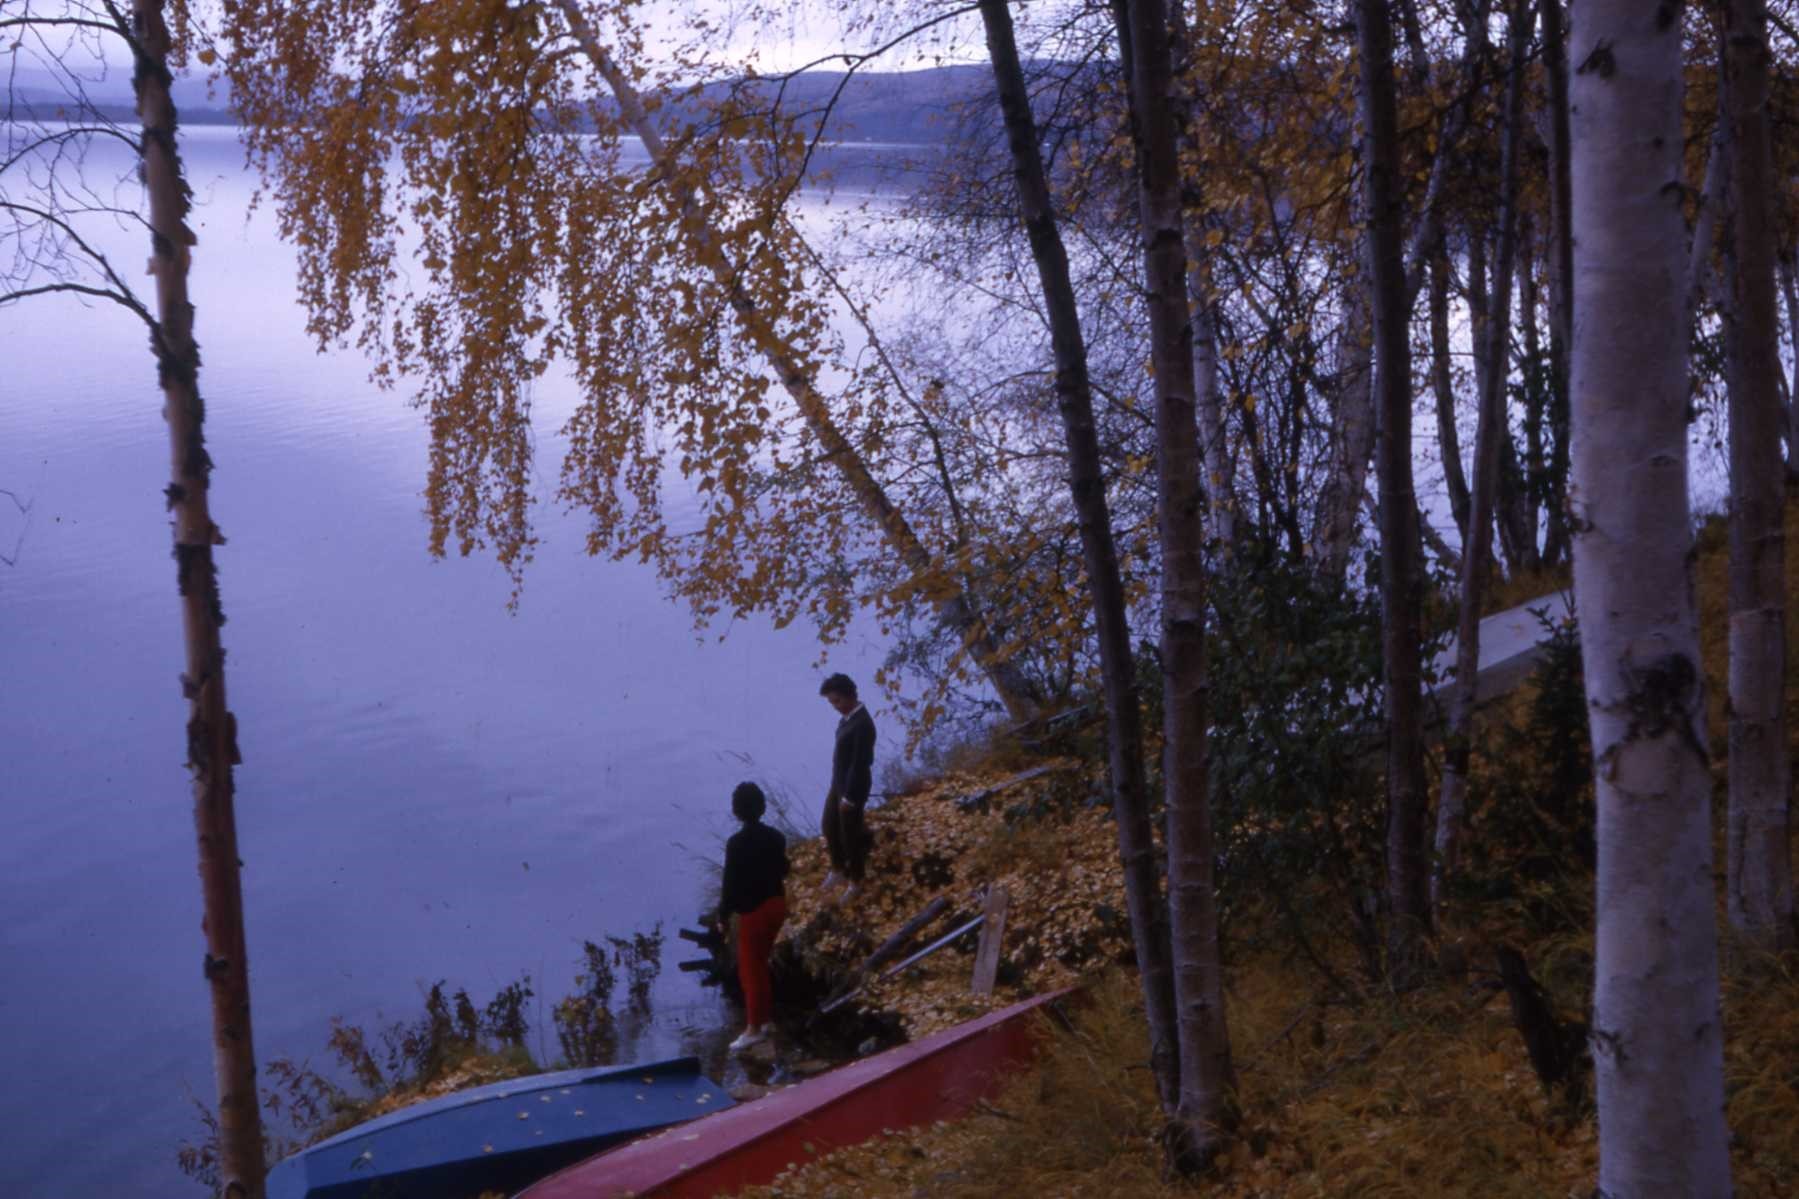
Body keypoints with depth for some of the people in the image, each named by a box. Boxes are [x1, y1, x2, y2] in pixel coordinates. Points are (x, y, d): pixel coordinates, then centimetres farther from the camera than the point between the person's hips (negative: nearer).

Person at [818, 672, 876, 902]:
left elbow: (860, 764, -26)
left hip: (853, 788, -9)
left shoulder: (863, 725, -29)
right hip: (839, 783, 9)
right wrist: (840, 789, 19)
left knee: (850, 835, 7)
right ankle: (838, 869, 43)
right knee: (829, 826, 22)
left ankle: (855, 882, 26)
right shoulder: (848, 715, 1)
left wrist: (849, 797, -20)